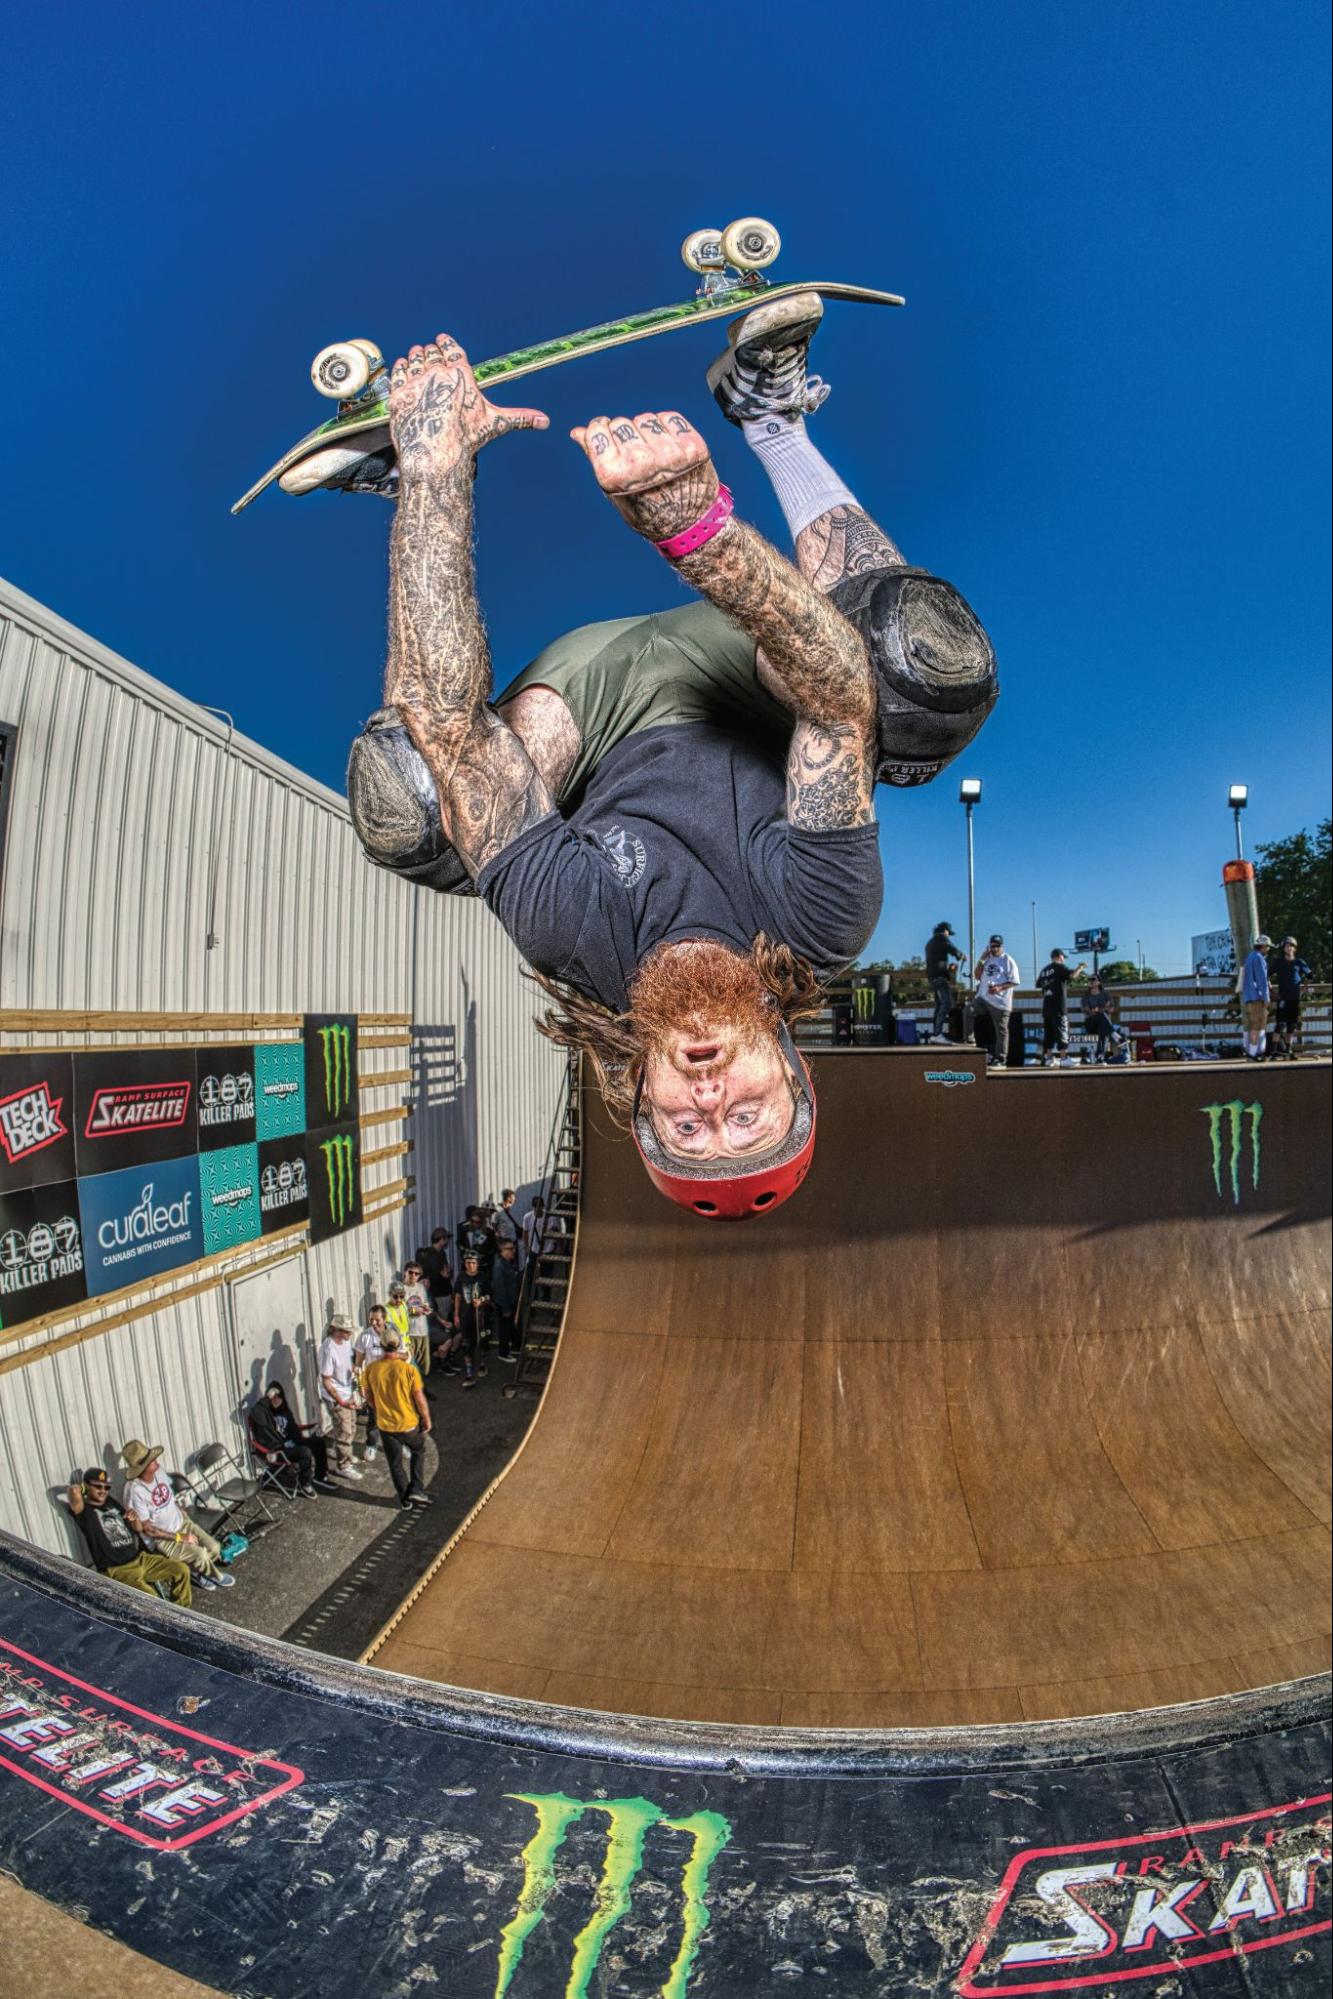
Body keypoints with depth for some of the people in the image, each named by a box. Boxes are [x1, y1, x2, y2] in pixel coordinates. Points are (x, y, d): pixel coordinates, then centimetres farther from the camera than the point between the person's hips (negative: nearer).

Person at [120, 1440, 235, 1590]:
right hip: (161, 1539, -6)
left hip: (182, 1523, 6)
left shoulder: (159, 1472, -7)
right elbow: (147, 1529, -20)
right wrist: (180, 1538, -17)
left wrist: (186, 1518, 0)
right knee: (200, 1554, -22)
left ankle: (194, 1569, 20)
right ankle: (216, 1576, 8)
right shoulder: (135, 1491, -27)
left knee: (214, 1547, -9)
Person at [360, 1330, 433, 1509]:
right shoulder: (409, 1369, -23)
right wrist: (427, 1420, 1)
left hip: (385, 1425, 2)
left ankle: (404, 1498, 33)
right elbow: (420, 1399, -15)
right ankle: (416, 1489, 21)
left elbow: (369, 1396, 1)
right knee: (417, 1451, 27)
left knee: (395, 1463, 21)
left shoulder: (371, 1369, -14)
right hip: (408, 1423, -2)